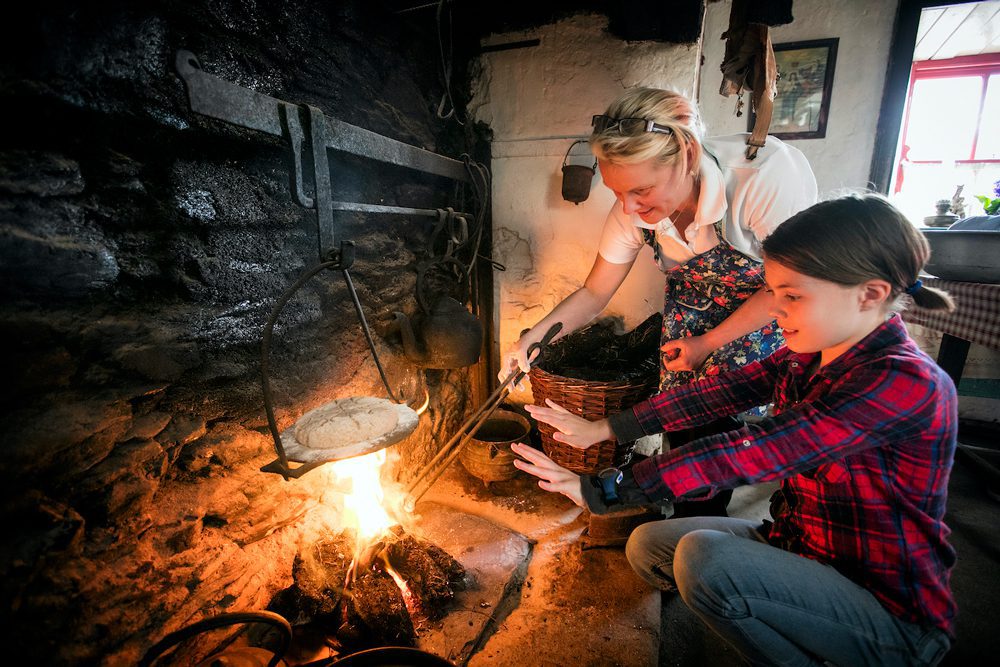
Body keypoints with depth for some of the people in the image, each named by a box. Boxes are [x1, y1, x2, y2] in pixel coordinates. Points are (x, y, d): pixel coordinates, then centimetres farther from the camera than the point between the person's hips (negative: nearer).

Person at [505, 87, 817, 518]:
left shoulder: (768, 173, -34)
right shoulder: (632, 211, -21)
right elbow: (595, 293, -11)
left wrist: (709, 343, -17)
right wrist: (533, 338, -26)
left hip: (768, 313, -3)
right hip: (692, 309, 4)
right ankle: (691, 524, 26)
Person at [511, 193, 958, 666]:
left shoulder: (905, 384, -28)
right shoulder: (806, 357, -3)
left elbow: (746, 454, -36)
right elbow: (711, 395, -6)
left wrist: (599, 490, -34)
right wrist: (602, 428, -7)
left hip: (891, 613, -7)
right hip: (799, 549, 7)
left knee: (704, 556, -29)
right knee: (647, 544, 4)